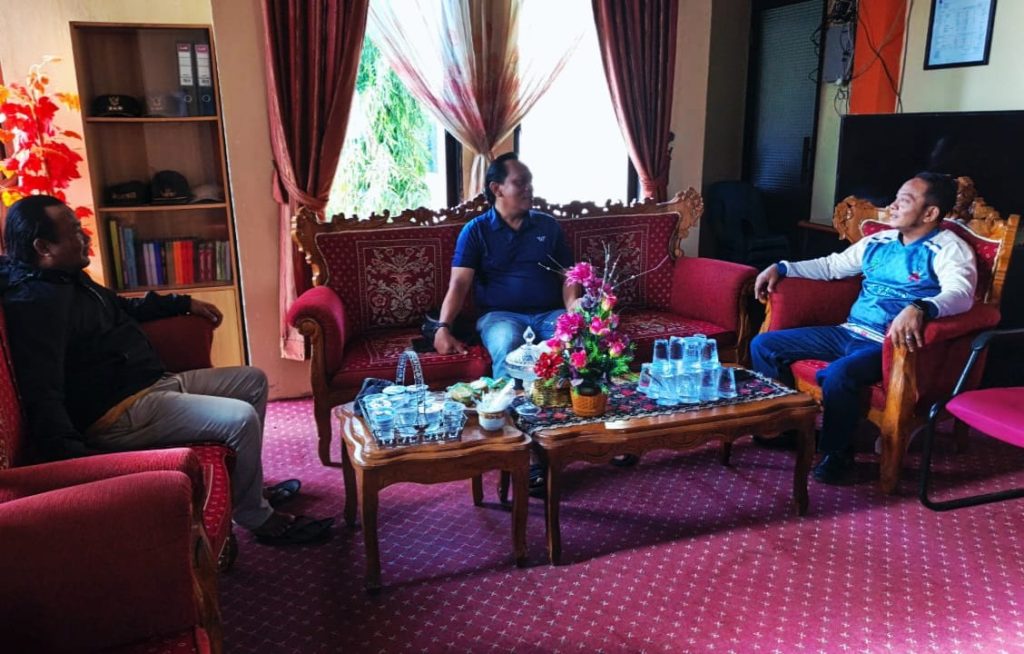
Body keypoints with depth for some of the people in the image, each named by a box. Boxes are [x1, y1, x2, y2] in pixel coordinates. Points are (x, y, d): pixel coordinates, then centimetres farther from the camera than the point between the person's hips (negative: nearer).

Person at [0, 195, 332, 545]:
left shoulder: (68, 278, 12)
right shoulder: (34, 303, -21)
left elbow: (123, 308, 33)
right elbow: (42, 395, -31)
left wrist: (184, 303, 30)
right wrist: (75, 457, -41)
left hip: (156, 383, 11)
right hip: (119, 412, -11)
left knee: (253, 381, 14)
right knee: (241, 418, -24)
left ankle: (247, 485, 22)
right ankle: (256, 517, -2)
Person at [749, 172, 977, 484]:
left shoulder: (948, 249, -6)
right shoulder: (878, 241, 16)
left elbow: (961, 294, -25)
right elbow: (831, 265, 27)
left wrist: (919, 308, -47)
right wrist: (782, 267, 16)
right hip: (849, 332, 8)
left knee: (838, 374, -38)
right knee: (763, 345, 0)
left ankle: (836, 453, -13)